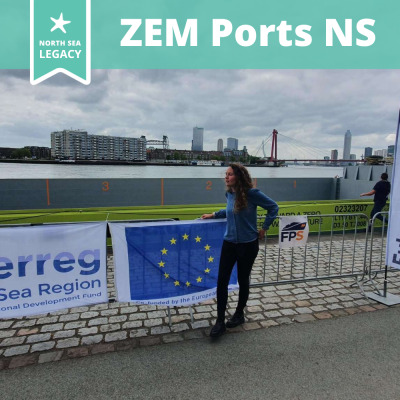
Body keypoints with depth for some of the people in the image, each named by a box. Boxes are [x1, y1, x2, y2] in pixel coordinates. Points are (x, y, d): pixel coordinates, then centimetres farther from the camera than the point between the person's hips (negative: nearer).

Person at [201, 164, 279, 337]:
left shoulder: (252, 193, -16)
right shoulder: (229, 194, 1)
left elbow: (273, 207, -6)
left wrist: (264, 228, -5)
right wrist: (214, 214, 12)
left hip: (248, 244, -4)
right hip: (229, 243, 5)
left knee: (243, 280, 12)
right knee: (222, 280, -1)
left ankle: (239, 314, 34)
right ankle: (220, 321, 11)